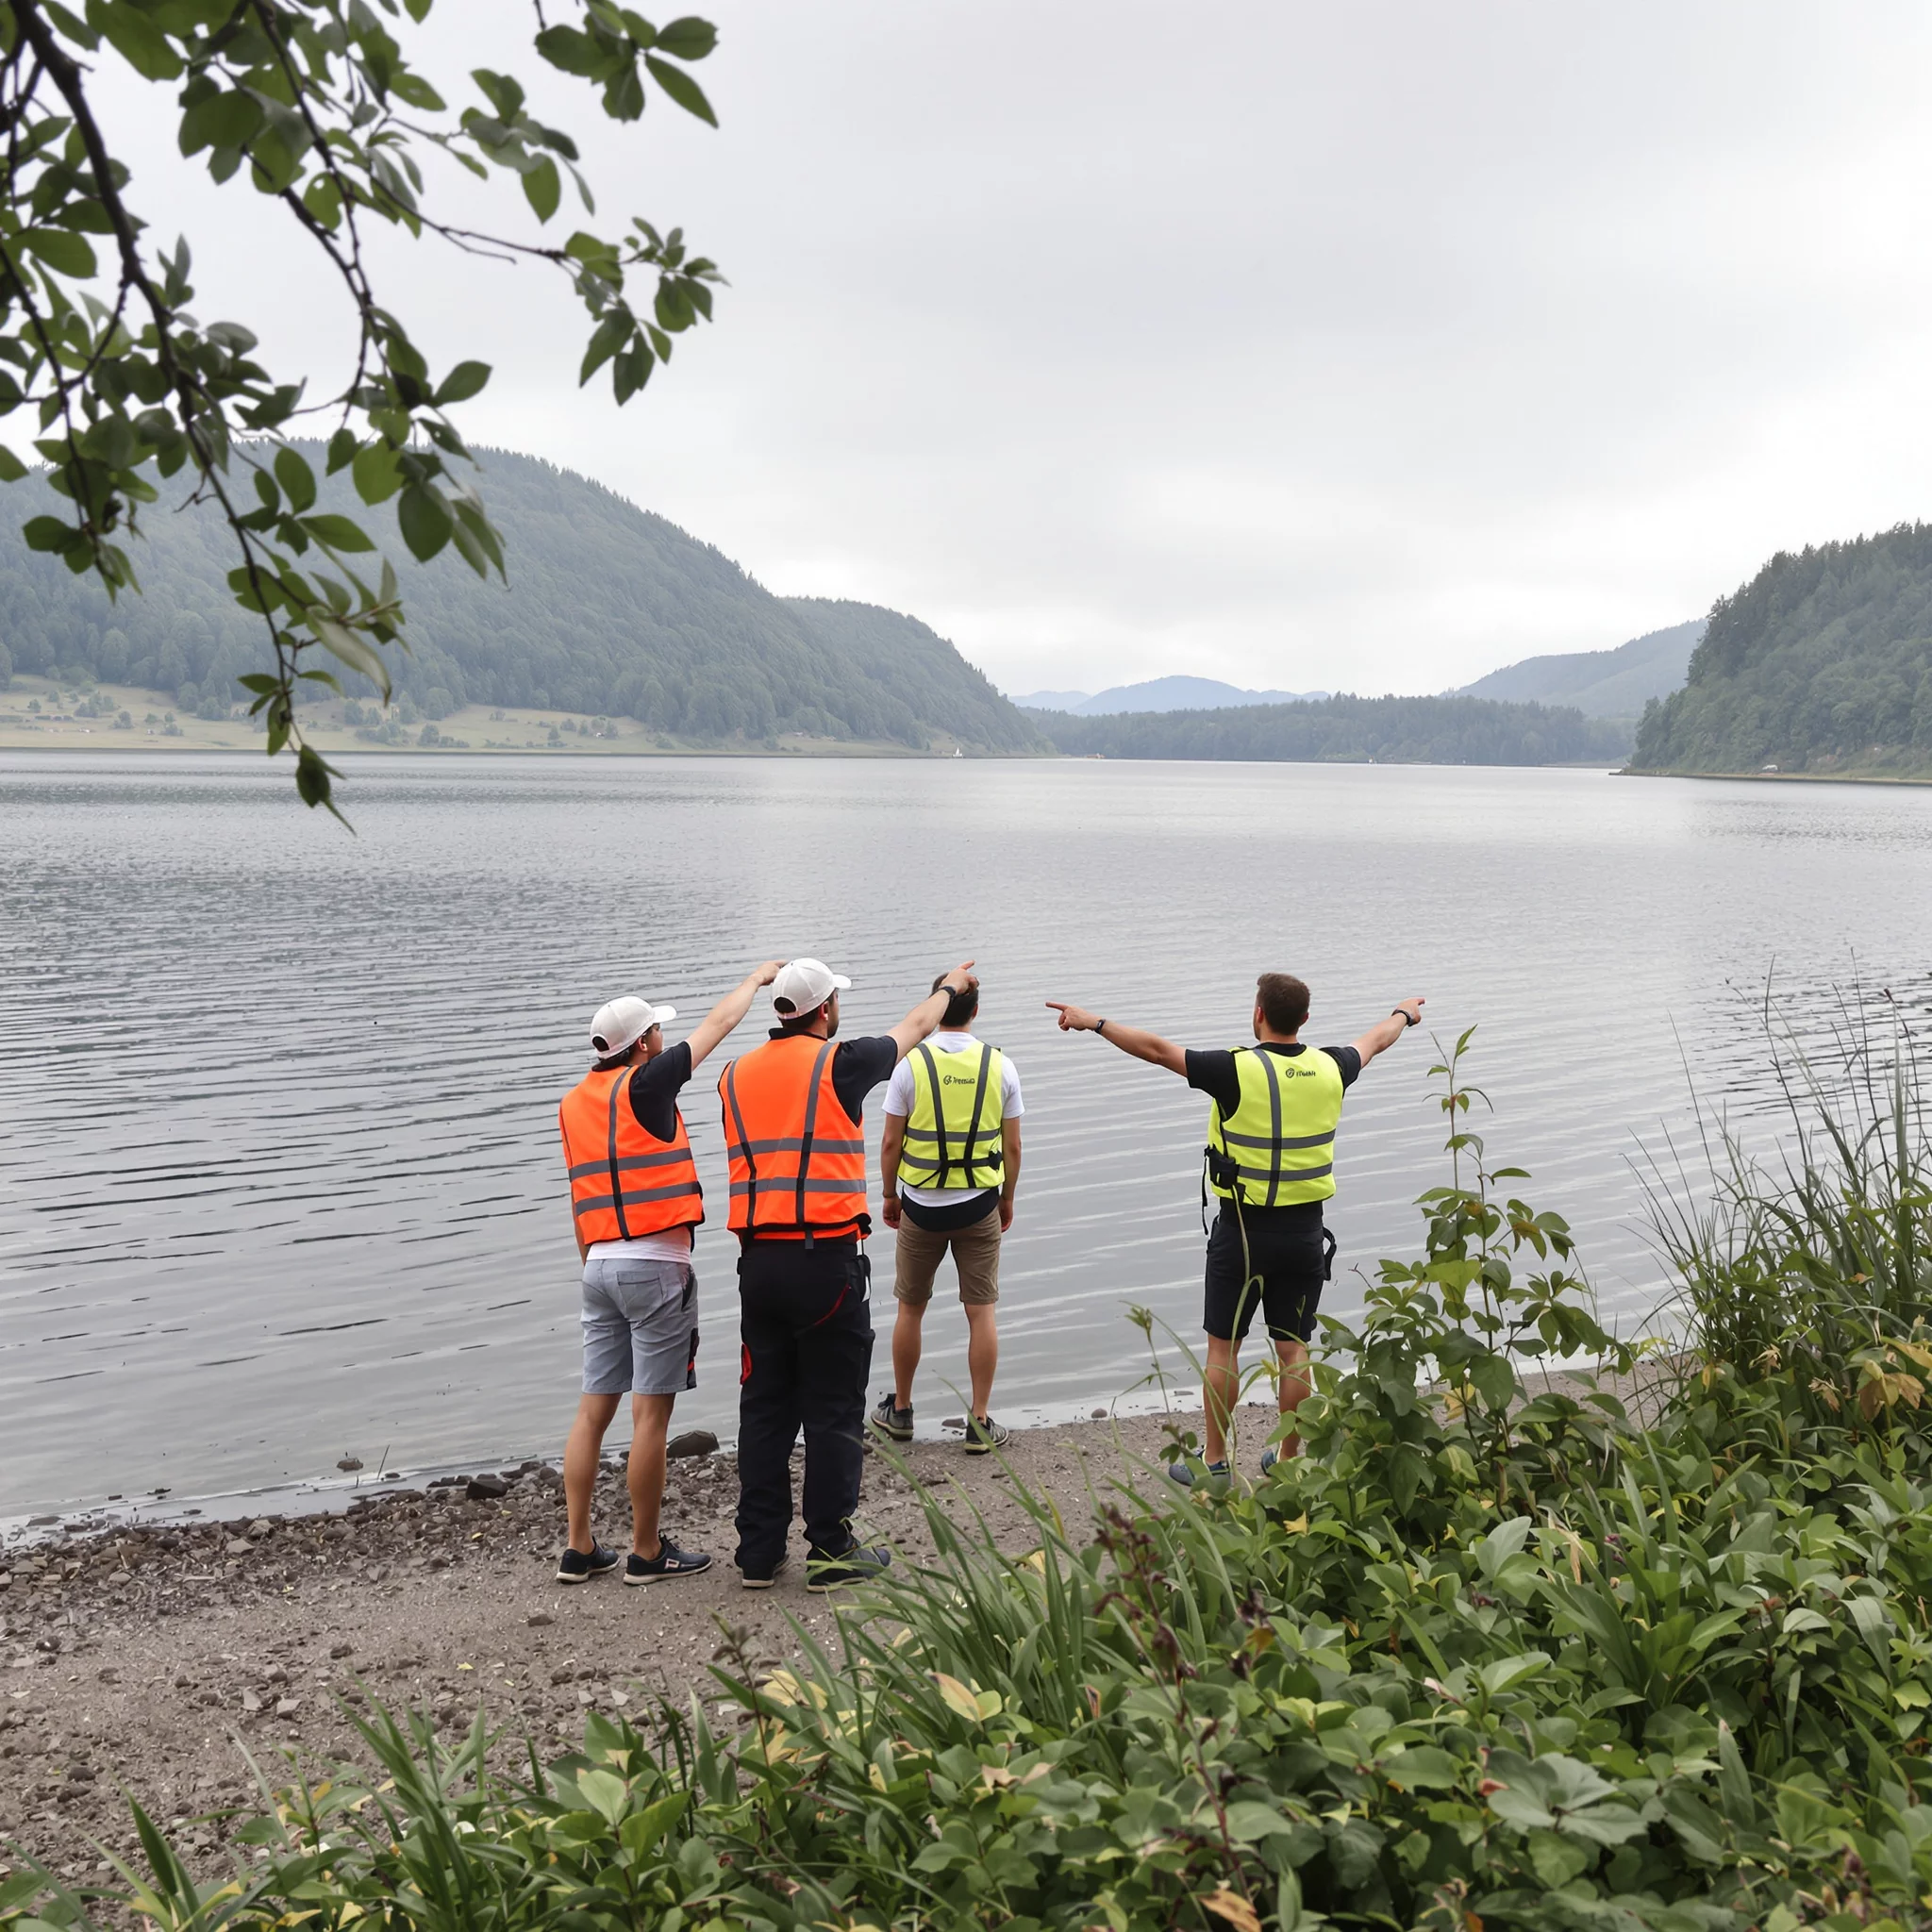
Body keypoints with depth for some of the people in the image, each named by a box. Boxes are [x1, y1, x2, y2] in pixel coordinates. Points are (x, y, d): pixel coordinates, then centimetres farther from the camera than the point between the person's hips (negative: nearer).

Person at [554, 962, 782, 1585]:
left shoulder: (573, 1103, 12)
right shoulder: (645, 1084, -8)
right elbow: (719, 1023, 2)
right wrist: (757, 978, 18)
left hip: (601, 1265, 8)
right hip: (656, 1264, -8)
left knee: (593, 1410, 9)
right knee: (650, 1413, -1)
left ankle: (579, 1549, 12)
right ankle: (647, 1552, 5)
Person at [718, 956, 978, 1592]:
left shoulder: (736, 1075, 10)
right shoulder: (840, 1062, -3)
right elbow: (912, 1029, 15)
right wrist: (950, 987, 35)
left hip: (758, 1259, 5)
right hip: (827, 1258, -5)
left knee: (764, 1408, 11)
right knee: (833, 1412, 3)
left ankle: (759, 1551, 17)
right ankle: (831, 1551, 8)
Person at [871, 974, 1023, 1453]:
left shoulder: (910, 1063, -9)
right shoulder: (999, 1066, -4)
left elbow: (891, 1144, -5)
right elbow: (1012, 1147, 0)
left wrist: (888, 1196, 9)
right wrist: (1007, 1199, 15)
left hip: (921, 1204, 0)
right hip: (979, 1204, 1)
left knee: (910, 1309, 14)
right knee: (981, 1312, 6)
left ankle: (900, 1410, 27)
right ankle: (979, 1422, 9)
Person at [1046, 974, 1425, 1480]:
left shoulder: (1237, 1070, -15)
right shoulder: (1330, 1069, -1)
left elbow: (1157, 1050, -10)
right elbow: (1374, 1041, 21)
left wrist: (1094, 1022, 1)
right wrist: (1403, 1015, 42)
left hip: (1243, 1230, -4)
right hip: (1305, 1230, 4)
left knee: (1223, 1347, 7)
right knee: (1293, 1349, 12)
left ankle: (1214, 1462, 14)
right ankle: (1289, 1460, 20)